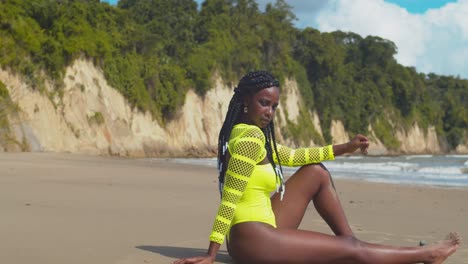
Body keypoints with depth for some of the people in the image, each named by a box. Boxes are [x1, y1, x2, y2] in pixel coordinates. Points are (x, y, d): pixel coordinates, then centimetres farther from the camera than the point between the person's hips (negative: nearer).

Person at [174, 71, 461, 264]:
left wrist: (345, 147, 20)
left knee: (317, 172, 12)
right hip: (253, 241, -10)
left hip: (260, 231, 10)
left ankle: (350, 238, 14)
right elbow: (230, 199, -22)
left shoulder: (245, 133, 12)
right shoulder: (251, 137, -18)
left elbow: (292, 156, 21)